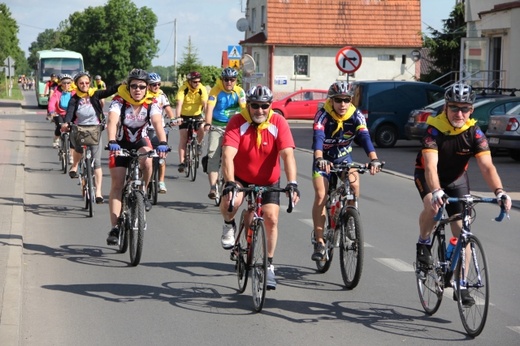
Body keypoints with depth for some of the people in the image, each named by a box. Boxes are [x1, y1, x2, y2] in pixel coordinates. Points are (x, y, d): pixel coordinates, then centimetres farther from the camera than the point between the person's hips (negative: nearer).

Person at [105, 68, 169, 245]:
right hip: (121, 143, -1)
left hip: (140, 141, 1)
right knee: (117, 184, -7)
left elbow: (158, 123, -32)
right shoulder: (119, 101, -21)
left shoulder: (151, 103, -16)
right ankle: (114, 228, -2)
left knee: (147, 161, -33)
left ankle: (142, 192, -6)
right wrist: (112, 142, -55)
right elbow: (112, 122, -37)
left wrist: (163, 143, -50)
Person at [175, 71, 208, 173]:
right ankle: (181, 162, -7)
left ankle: (199, 144, 5)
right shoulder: (183, 89, -20)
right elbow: (179, 104, -30)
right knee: (183, 138, -9)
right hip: (184, 116, -1)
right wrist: (177, 118, -45)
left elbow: (205, 104, -24)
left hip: (197, 115, 1)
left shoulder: (202, 89, -16)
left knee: (201, 129, -26)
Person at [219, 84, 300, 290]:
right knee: (230, 201, -31)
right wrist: (230, 184, -46)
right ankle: (229, 225, 6)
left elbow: (287, 154, -28)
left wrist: (292, 184, -41)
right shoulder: (237, 122, -22)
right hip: (240, 177, -1)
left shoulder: (278, 123, -19)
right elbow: (228, 155, -31)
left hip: (268, 180, 1)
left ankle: (269, 265, 9)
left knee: (271, 218, -11)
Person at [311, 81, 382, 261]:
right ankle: (319, 242, -11)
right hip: (324, 159, -2)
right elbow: (318, 137, -39)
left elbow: (365, 137, -31)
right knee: (320, 195, -18)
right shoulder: (323, 115, -24)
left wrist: (374, 159, -49)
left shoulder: (356, 116, -17)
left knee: (354, 183, -26)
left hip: (344, 158, 2)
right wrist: (319, 159, -59)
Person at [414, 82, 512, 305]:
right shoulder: (434, 129, -30)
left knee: (461, 231, -4)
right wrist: (436, 192, -59)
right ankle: (423, 244, -5)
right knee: (432, 206, -35)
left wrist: (499, 192, -49)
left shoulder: (474, 133, -22)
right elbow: (430, 165, -41)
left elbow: (487, 166, -32)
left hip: (456, 178, 3)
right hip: (427, 176, -3)